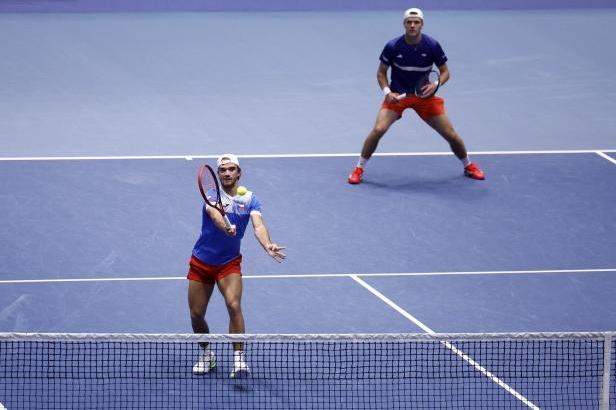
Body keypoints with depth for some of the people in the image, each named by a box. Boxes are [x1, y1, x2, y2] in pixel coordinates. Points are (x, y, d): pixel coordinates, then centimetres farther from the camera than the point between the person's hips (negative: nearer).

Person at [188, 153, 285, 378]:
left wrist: (268, 246, -42)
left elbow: (258, 225, -20)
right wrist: (226, 227, -58)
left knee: (234, 305, -24)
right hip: (201, 263, 0)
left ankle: (238, 360, -23)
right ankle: (207, 354, 31)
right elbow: (214, 214, -35)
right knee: (196, 315, 4)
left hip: (229, 263, 0)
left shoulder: (250, 199, -4)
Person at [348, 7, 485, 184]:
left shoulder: (432, 46, -12)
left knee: (451, 135, 0)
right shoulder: (392, 47, -13)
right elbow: (381, 72, 0)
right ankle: (359, 168, -4)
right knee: (378, 130, -22)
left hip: (424, 94, 1)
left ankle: (468, 166, 27)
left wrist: (435, 84, -21)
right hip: (397, 96, -1)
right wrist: (387, 92, -16)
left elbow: (445, 72, -1)